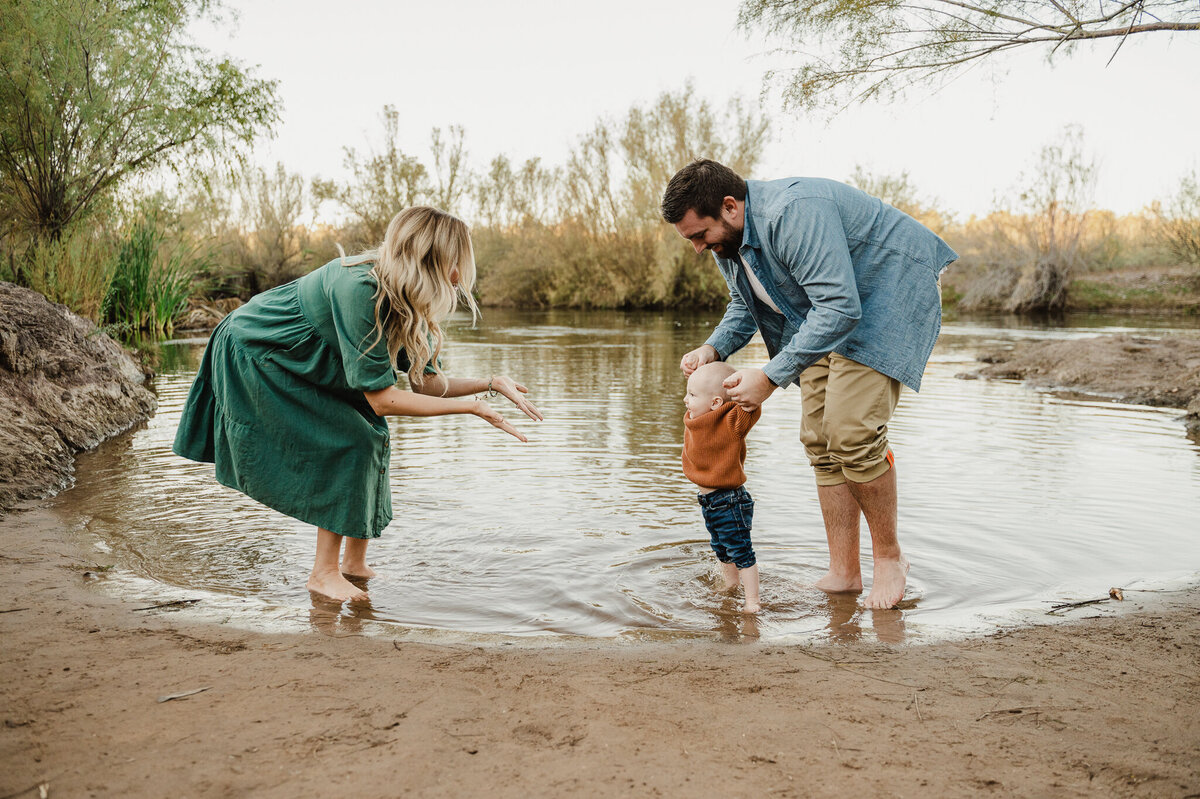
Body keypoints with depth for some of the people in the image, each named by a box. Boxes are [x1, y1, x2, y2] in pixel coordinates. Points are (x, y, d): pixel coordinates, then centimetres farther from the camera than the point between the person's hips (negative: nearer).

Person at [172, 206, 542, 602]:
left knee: (371, 433, -1)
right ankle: (324, 572, -3)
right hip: (251, 355, -8)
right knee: (349, 442, -15)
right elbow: (381, 398, -33)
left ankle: (354, 561, 8)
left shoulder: (406, 299, -10)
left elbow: (427, 382, -7)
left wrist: (491, 383, -19)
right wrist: (471, 407, -31)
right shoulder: (359, 290, -37)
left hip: (293, 359, 8)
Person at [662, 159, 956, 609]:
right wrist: (714, 348, -6)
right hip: (825, 311, 9)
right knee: (819, 439, 1)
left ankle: (889, 558, 2)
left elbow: (839, 307, -36)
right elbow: (743, 305, 15)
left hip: (890, 295, -9)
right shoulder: (726, 239, -1)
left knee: (852, 433, -20)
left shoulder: (794, 212, -32)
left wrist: (771, 376, -36)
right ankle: (843, 573, 9)